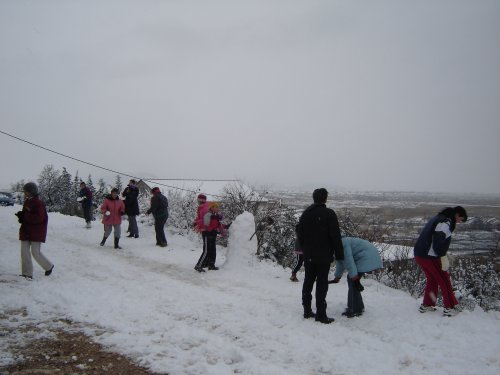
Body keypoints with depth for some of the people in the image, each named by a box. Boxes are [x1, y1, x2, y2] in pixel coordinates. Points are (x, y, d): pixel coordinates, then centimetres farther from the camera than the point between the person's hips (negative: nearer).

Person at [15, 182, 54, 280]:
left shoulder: (38, 203, -15)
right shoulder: (27, 202, 10)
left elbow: (39, 218, -22)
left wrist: (25, 216, -23)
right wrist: (21, 215, -2)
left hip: (36, 232, -8)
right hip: (26, 231, 8)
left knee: (35, 252, -5)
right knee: (24, 252, 3)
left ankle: (49, 266, 20)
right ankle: (27, 274, 10)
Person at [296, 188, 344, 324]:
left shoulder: (305, 213, 8)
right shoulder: (329, 214, -12)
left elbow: (299, 233, 14)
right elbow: (335, 236, -13)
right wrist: (339, 254, -6)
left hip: (308, 255, 6)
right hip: (323, 256, -6)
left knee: (308, 281, 13)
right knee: (322, 283, -2)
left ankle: (307, 310, 19)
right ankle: (321, 314, 0)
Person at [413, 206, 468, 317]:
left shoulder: (439, 218, 16)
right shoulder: (446, 222, -15)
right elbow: (439, 242, -23)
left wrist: (442, 256, 17)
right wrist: (444, 258, -16)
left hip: (419, 254, 9)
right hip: (429, 257, -9)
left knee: (432, 279, 23)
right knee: (444, 280, 5)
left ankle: (426, 305, 29)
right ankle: (450, 308, 11)